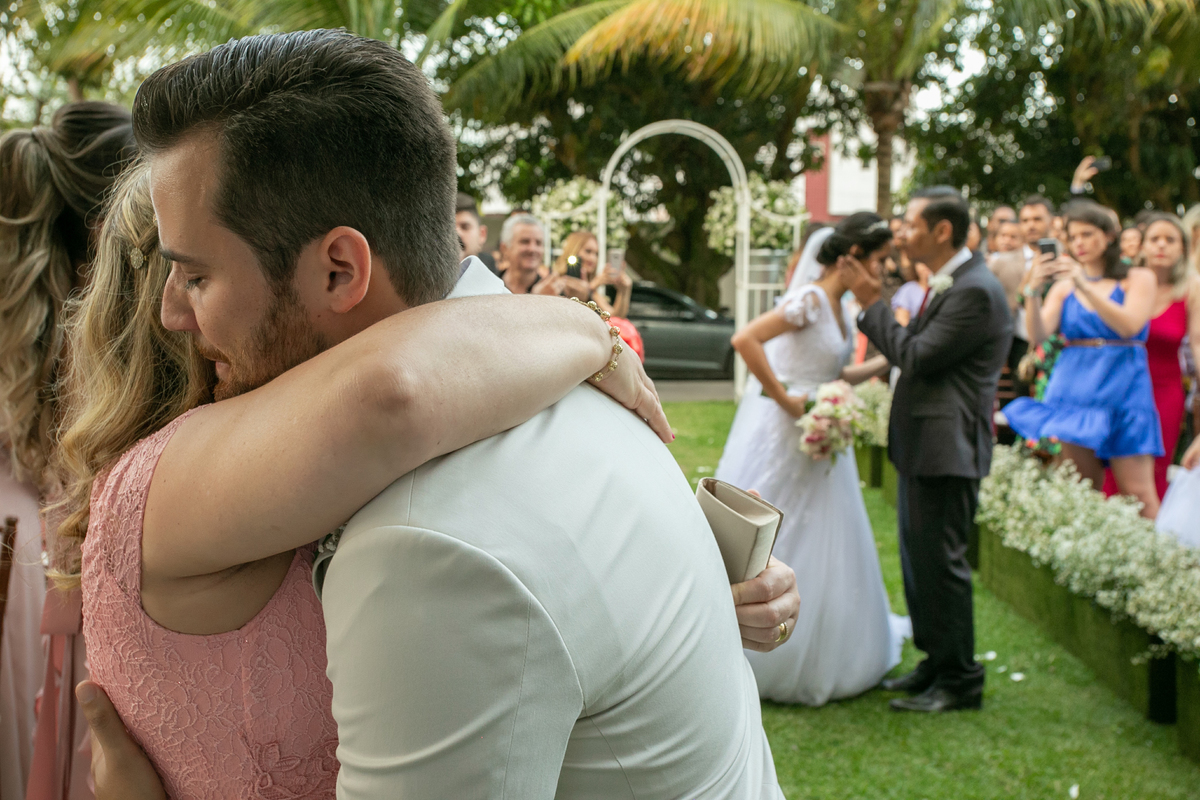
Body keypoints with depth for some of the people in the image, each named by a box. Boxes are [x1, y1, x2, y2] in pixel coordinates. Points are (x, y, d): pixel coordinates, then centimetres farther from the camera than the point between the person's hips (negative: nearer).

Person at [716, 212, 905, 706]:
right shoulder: (809, 299, -18)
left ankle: (815, 658, 29)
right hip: (780, 437, -9)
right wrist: (784, 398, -24)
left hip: (814, 441, 9)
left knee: (821, 550, 16)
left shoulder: (837, 305, 9)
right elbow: (745, 340, -29)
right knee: (767, 545, 0)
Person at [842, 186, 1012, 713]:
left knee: (941, 562, -4)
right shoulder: (947, 284, 15)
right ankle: (936, 664, 29)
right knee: (918, 557, 17)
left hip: (946, 448, -11)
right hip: (921, 446, 11)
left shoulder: (975, 291, -18)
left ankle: (960, 681, 7)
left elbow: (918, 356, -20)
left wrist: (871, 303, -13)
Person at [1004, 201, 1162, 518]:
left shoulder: (1138, 278, 6)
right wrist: (1034, 290, -17)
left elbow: (1129, 326, -12)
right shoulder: (1064, 285, 11)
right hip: (1073, 387, 2)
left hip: (1122, 387, -2)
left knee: (1137, 493, -9)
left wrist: (1085, 286, -19)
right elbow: (1039, 335, -1)